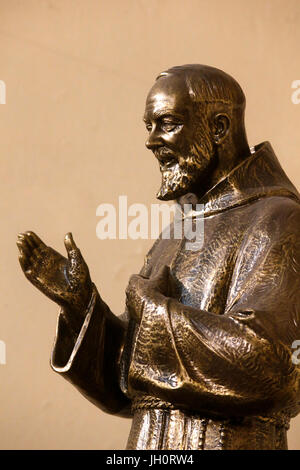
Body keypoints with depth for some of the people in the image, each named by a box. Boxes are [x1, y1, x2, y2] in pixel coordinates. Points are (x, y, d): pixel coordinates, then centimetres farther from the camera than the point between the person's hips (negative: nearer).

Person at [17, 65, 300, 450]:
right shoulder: (173, 240, 14)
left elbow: (264, 363, -23)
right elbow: (121, 390, 12)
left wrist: (153, 308, -12)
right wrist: (77, 301, -3)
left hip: (230, 441, -7)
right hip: (149, 444, 7)